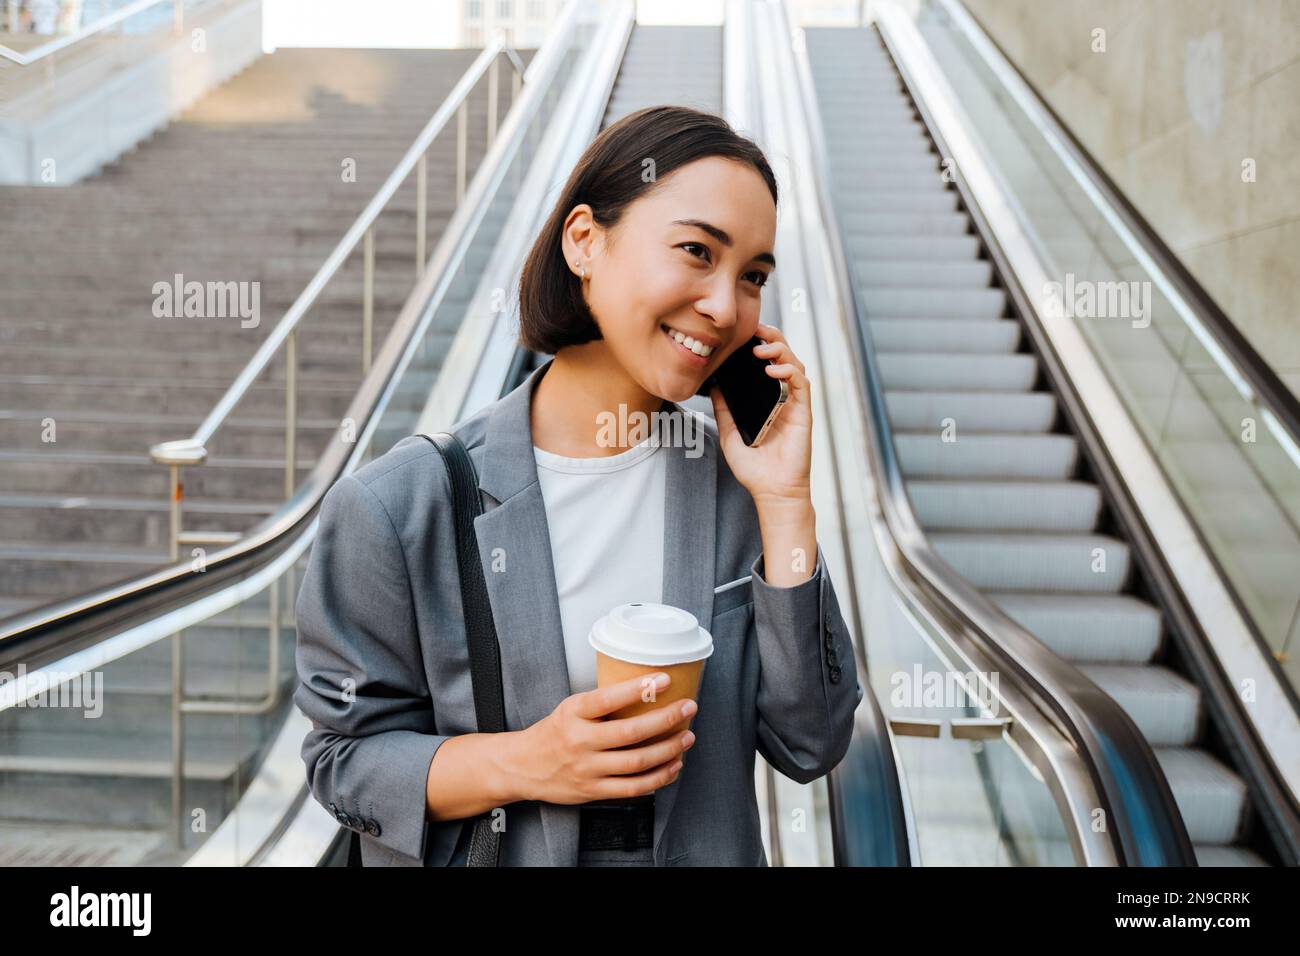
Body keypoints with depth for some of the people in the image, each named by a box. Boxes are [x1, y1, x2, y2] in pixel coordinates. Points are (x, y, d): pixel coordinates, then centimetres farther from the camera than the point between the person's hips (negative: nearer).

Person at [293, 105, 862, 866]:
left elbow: (809, 747, -13)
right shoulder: (403, 507, -19)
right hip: (487, 853, -2)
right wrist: (523, 764, -27)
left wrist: (786, 504, -21)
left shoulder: (739, 482, -12)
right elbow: (350, 756, -11)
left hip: (711, 853, 3)